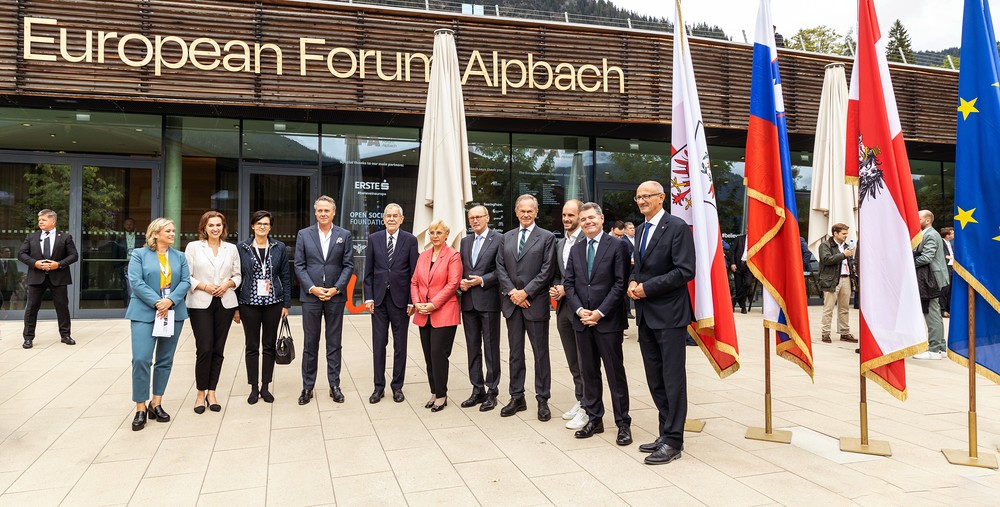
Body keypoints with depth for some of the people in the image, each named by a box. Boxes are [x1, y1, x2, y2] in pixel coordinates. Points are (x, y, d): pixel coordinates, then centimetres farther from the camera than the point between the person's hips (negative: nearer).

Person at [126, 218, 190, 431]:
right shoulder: (139, 254, 3)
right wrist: (157, 303, -17)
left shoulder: (179, 257, 13)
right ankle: (140, 408, 1)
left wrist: (170, 301, -13)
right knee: (141, 359, -11)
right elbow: (136, 282, -8)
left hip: (173, 313, 4)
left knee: (165, 360, 8)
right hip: (145, 313, -4)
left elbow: (185, 282, 3)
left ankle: (156, 403, 18)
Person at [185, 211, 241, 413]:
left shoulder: (231, 249, 11)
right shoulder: (193, 247, 3)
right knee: (204, 349, -8)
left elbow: (237, 275, 12)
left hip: (225, 303, 3)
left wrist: (227, 284, -7)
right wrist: (204, 287, -13)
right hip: (201, 304, -3)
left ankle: (211, 392, 15)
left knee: (218, 350, 5)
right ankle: (201, 393, 8)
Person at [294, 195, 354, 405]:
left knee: (334, 343, 7)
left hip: (335, 296, 0)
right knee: (310, 343, 6)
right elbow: (299, 266, 0)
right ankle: (307, 387, 15)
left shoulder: (344, 235, 3)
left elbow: (348, 265, 1)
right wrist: (312, 288, -11)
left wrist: (336, 289, -10)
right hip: (311, 296, 0)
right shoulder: (303, 235, 3)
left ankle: (334, 385, 16)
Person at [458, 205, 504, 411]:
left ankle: (492, 392, 11)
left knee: (491, 348, 1)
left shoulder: (499, 239, -4)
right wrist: (461, 282, -2)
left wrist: (482, 280, -16)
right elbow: (461, 269, 18)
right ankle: (477, 390, 21)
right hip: (468, 301, 6)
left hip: (488, 300, -6)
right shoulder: (465, 241, 15)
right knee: (473, 348, 11)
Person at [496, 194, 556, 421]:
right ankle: (517, 398, 19)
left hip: (535, 302, -4)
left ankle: (542, 400, 12)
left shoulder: (547, 237, -1)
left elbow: (547, 270, -8)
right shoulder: (507, 237, 12)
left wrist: (526, 292, -13)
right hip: (512, 302, 4)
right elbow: (500, 267, 7)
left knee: (540, 353, 3)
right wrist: (512, 291, -7)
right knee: (515, 352, 11)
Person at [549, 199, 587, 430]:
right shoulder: (559, 243, 15)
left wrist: (567, 289, -15)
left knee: (584, 360, -1)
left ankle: (586, 408, 7)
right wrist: (555, 288, 0)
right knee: (572, 360, 15)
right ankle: (580, 400, 27)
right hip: (563, 307, 8)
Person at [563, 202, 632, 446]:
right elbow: (569, 283, 10)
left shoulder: (617, 245, -4)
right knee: (589, 372, 12)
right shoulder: (576, 248, 12)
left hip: (608, 320, -5)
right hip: (582, 320, 5)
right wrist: (579, 310, -5)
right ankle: (594, 419, 23)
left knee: (615, 373, 1)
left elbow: (620, 283, -9)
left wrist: (600, 312, -13)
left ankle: (623, 423, 11)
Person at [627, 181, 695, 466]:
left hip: (669, 314, -8)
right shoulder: (640, 230, 16)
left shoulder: (677, 227, -9)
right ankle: (666, 432, 25)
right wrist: (633, 281, 2)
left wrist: (647, 287, -16)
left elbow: (685, 271, -16)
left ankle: (673, 441, 8)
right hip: (646, 314, 8)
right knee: (655, 379, 13)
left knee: (673, 378, -1)